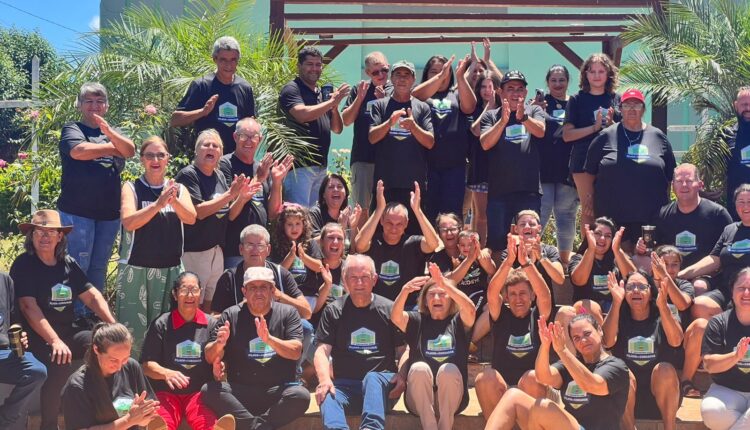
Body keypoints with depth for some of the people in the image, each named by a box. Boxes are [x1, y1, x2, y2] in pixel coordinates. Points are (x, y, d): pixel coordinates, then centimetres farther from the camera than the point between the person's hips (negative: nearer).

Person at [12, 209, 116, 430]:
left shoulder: (68, 263, 10)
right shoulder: (23, 265, -7)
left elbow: (92, 296, 9)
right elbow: (28, 307, -19)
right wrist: (55, 341, -31)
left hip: (69, 331, 6)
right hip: (37, 337, -6)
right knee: (61, 364, -34)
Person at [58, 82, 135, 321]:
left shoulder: (113, 132, 16)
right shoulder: (72, 129, 3)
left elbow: (130, 150, -4)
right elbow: (79, 151, -18)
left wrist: (109, 132, -21)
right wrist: (111, 147, -4)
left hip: (109, 212, 4)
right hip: (78, 211, -4)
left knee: (99, 266, 10)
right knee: (78, 265, -6)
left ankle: (96, 313, 18)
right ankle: (77, 315, 1)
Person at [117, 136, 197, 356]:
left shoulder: (178, 188, 9)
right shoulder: (132, 188, 2)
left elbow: (191, 218, -7)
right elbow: (128, 222, -14)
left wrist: (174, 200, -26)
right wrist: (158, 204, -26)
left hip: (170, 269, 2)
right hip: (136, 269, -2)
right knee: (133, 328, -4)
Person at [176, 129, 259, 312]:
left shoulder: (219, 176, 13)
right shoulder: (188, 175, -8)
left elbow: (228, 215, 14)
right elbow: (199, 211, -18)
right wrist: (230, 194, -18)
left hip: (217, 250, 7)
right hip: (194, 251, -7)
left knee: (211, 307, 12)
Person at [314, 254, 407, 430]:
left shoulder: (389, 309, 10)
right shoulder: (333, 311, 11)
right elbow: (322, 350, 2)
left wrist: (402, 375, -14)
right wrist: (324, 379, -18)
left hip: (382, 383, -1)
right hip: (345, 384, 1)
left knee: (372, 377, -35)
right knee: (327, 395, -32)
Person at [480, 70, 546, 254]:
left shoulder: (534, 111, 11)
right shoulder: (491, 116, 9)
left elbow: (540, 131, -10)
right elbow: (485, 143, -7)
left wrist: (523, 116, -29)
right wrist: (503, 120, -21)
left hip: (529, 189, 0)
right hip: (498, 190, 0)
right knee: (496, 240, 1)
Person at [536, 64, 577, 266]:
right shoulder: (540, 103, 3)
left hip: (568, 170, 3)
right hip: (543, 168, -3)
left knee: (566, 215, 11)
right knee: (538, 215, -5)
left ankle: (565, 259, 22)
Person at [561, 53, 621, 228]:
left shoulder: (616, 99, 12)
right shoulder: (577, 100, 5)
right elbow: (567, 135, -3)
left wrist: (611, 124, -7)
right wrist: (595, 127, -12)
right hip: (584, 161, -2)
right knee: (588, 210, -2)